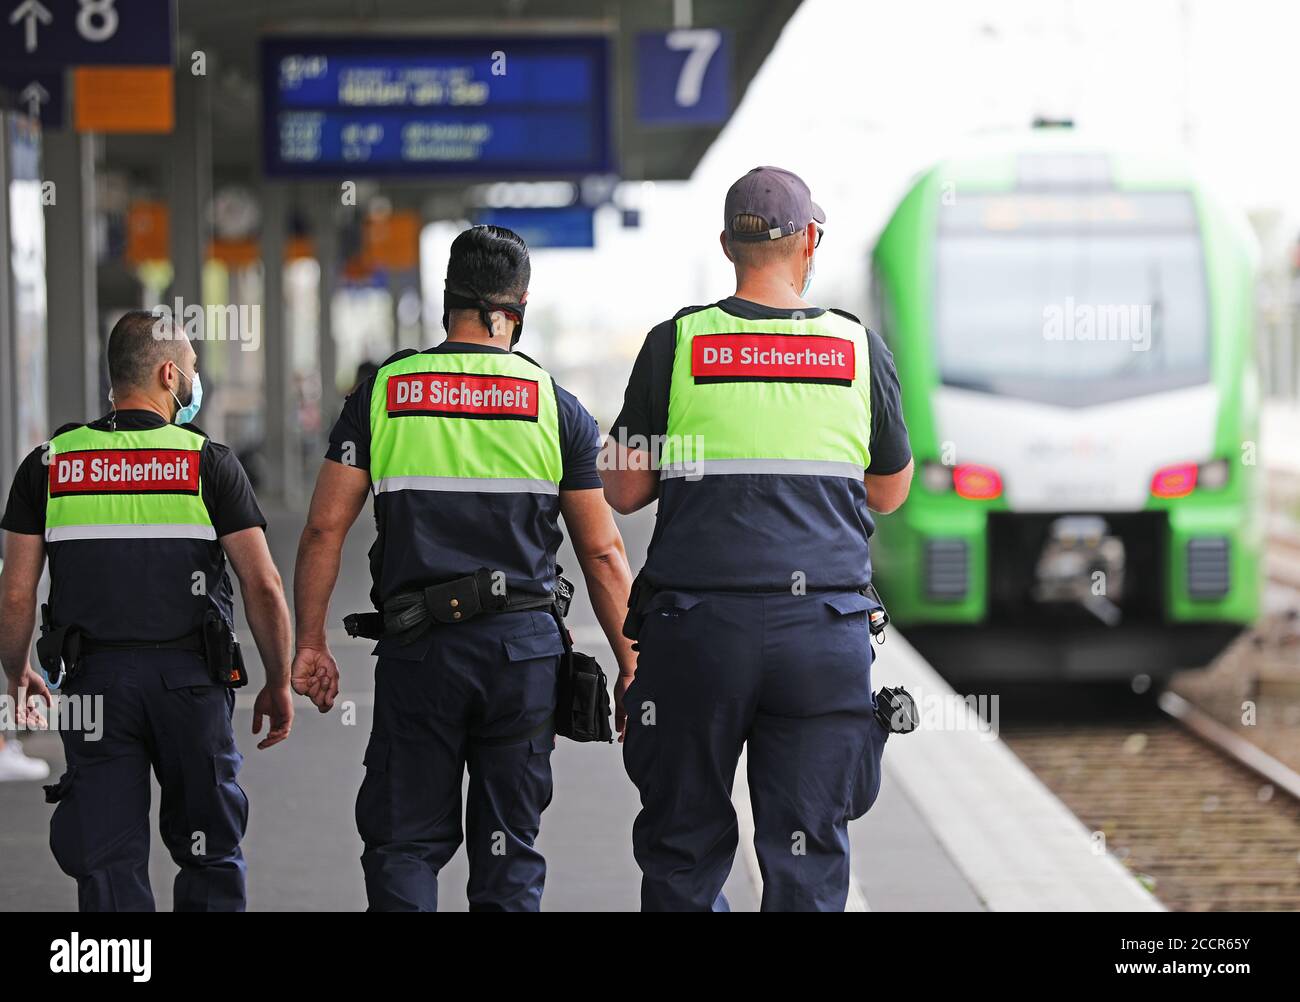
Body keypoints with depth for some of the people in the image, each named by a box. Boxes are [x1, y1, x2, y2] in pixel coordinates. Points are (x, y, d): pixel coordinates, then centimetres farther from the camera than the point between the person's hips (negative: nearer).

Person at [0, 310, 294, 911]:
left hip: (95, 681, 1)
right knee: (210, 857, 13)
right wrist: (278, 683, 6)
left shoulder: (48, 466, 2)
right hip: (192, 680, -1)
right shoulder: (208, 464, -3)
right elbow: (263, 585, -6)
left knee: (109, 864, 2)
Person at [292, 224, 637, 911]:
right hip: (524, 647, 1)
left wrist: (310, 642, 5)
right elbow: (602, 553, 3)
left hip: (417, 648, 0)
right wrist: (630, 667, 10)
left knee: (404, 842, 6)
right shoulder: (557, 407, 3)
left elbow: (325, 527, 0)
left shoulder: (382, 393, 3)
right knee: (509, 848, 9)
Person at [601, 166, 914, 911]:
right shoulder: (860, 349, 4)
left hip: (698, 628, -1)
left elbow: (625, 491, 4)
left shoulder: (676, 344, -1)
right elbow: (891, 492, 16)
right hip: (824, 629, 1)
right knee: (808, 854, 4)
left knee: (684, 848, 10)